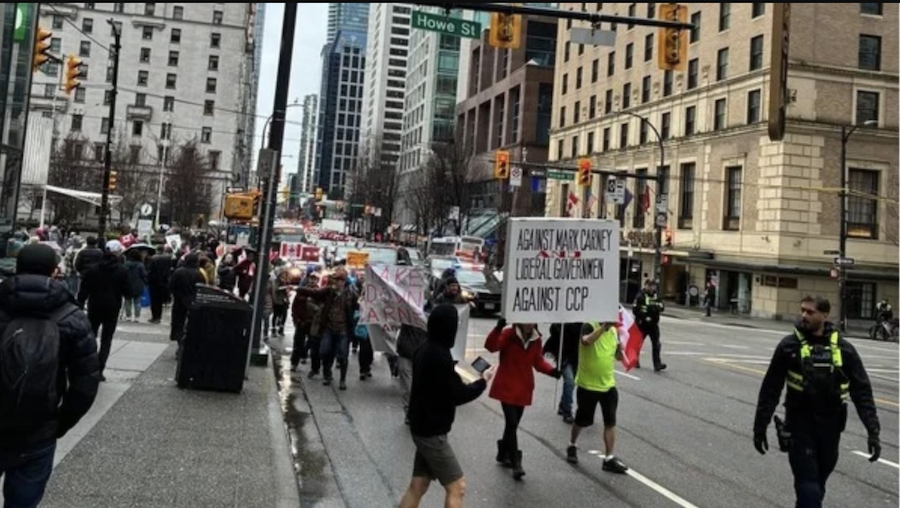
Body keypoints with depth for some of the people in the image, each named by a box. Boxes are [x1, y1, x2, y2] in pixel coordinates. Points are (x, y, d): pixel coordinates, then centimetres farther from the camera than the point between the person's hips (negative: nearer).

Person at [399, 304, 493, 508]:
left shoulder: (425, 350, 5)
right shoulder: (439, 356, -23)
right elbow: (458, 395, -18)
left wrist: (454, 368, 10)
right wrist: (483, 381, -5)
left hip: (424, 427, 9)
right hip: (431, 431, -9)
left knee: (418, 485, 14)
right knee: (456, 486, -1)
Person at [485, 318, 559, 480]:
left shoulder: (536, 339, 3)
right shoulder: (509, 334, -13)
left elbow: (538, 361, 8)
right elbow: (491, 346, -27)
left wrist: (551, 370, -10)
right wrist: (498, 328, -44)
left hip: (523, 388, 6)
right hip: (507, 387, -5)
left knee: (513, 423, 15)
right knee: (512, 424, -11)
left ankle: (503, 454, 34)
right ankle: (516, 463, -9)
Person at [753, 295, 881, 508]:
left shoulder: (844, 349, 1)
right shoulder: (789, 346, -4)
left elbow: (862, 392, 2)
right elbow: (770, 389, 0)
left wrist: (873, 431, -5)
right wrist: (760, 427, 0)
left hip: (830, 427, 3)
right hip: (800, 426, -2)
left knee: (818, 484, 15)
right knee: (809, 488, -8)